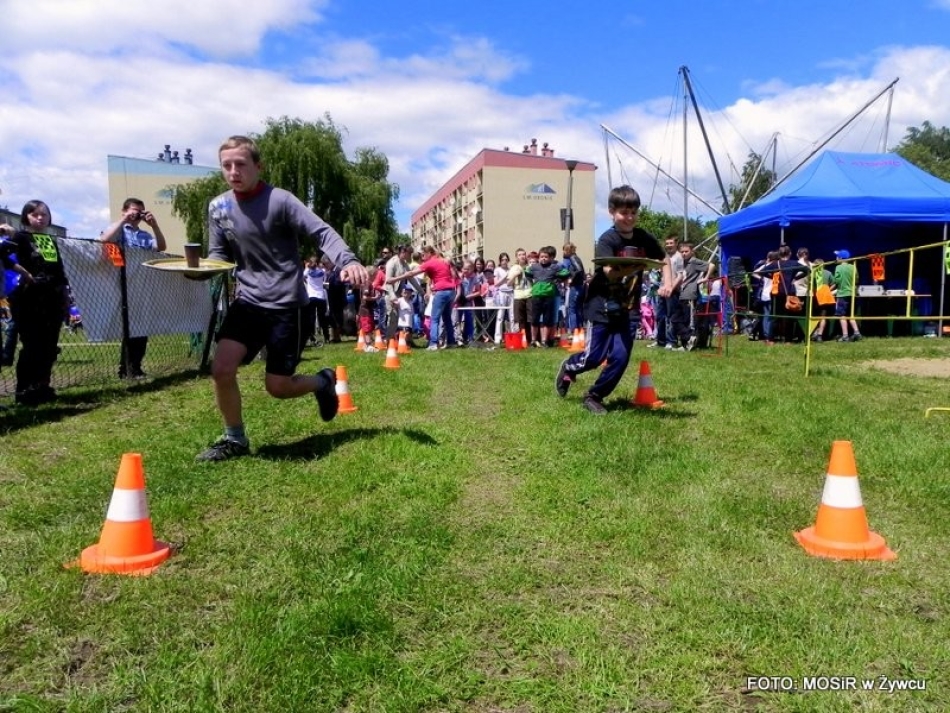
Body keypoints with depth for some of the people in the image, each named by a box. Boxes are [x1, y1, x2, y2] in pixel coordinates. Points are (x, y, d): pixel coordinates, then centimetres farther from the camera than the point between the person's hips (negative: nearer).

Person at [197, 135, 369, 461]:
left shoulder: (279, 200, -11)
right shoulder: (218, 208, 5)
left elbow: (322, 232, -15)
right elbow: (219, 255, 14)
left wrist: (348, 261, -34)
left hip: (285, 302, -5)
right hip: (247, 299, 5)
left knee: (277, 386, -3)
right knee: (221, 369, -10)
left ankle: (323, 381, 31)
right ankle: (234, 439, 13)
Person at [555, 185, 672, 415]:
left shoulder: (643, 238, 1)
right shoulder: (607, 240, -15)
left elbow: (665, 259, 17)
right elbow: (610, 272, -31)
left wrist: (667, 282, 1)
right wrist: (633, 267, -49)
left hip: (625, 308, 5)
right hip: (602, 305, -4)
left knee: (620, 357, -3)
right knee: (595, 356, -1)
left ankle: (594, 396, 14)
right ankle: (569, 367, 32)